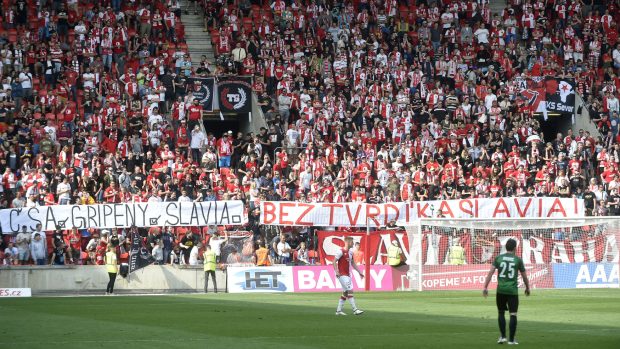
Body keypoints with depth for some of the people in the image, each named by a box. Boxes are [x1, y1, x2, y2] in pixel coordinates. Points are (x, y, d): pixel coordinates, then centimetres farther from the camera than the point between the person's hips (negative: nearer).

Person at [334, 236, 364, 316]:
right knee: (350, 290, -13)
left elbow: (353, 263, 22)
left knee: (345, 292, 11)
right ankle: (355, 309, -15)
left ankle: (338, 310, 17)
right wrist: (337, 272, -24)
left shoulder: (350, 252, 12)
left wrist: (359, 272, 18)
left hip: (347, 275, 9)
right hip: (342, 275, -9)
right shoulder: (341, 251, -13)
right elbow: (334, 261, -14)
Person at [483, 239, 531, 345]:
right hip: (513, 290, -2)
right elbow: (524, 276, 7)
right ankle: (511, 339, 0)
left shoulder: (499, 258, 3)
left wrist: (485, 287, -2)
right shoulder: (518, 260, 0)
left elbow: (491, 272, -4)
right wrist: (527, 288, 23)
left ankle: (502, 336, 14)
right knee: (513, 314, 2)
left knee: (501, 313, 18)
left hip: (501, 290, 2)